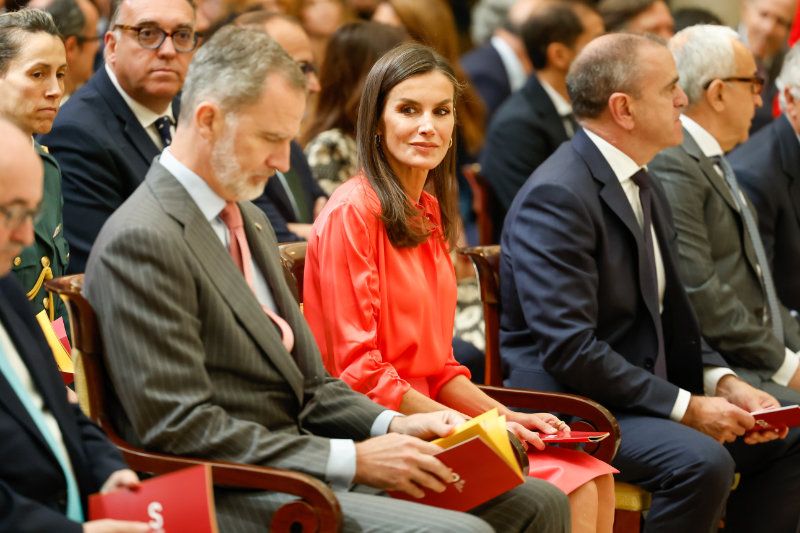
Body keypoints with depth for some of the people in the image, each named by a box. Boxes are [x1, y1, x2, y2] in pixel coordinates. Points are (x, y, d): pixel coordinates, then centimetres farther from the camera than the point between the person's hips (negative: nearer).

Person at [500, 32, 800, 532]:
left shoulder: (646, 187, 13)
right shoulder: (557, 196, -18)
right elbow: (569, 349, -23)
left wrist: (723, 381, 0)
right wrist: (686, 407, -20)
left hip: (652, 391, 10)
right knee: (701, 462, -29)